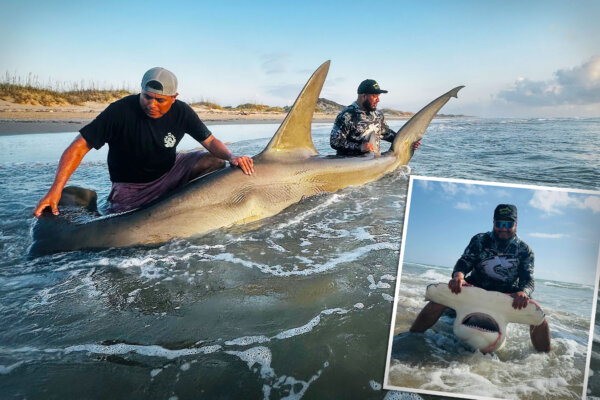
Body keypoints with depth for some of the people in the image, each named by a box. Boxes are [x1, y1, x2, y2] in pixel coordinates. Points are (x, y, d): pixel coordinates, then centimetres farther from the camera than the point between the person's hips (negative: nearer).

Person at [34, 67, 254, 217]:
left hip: (168, 173, 3)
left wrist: (231, 157, -28)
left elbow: (210, 141, -5)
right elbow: (79, 147, -22)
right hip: (130, 187, -3)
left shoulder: (181, 112, -11)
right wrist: (56, 189, -32)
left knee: (213, 162, -16)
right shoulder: (121, 110, -23)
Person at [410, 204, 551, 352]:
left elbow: (528, 280, -9)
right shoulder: (480, 240, 0)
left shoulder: (524, 250, 0)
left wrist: (523, 293, -36)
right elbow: (464, 261, -10)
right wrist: (458, 276, -36)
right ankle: (411, 336, -11)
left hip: (508, 295, 1)